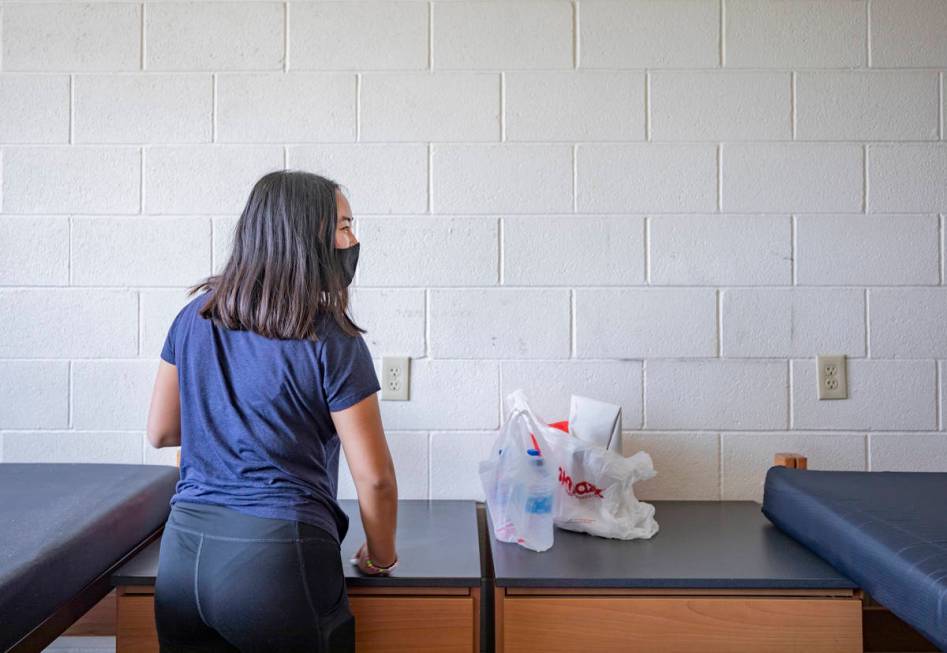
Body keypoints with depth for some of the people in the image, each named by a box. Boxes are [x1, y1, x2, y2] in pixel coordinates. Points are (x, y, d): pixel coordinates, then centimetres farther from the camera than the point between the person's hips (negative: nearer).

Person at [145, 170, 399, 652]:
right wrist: (381, 557, 8)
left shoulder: (194, 317, 3)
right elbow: (374, 478, -10)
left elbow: (160, 433, 13)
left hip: (183, 551, 5)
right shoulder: (332, 342, -13)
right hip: (278, 556, -4)